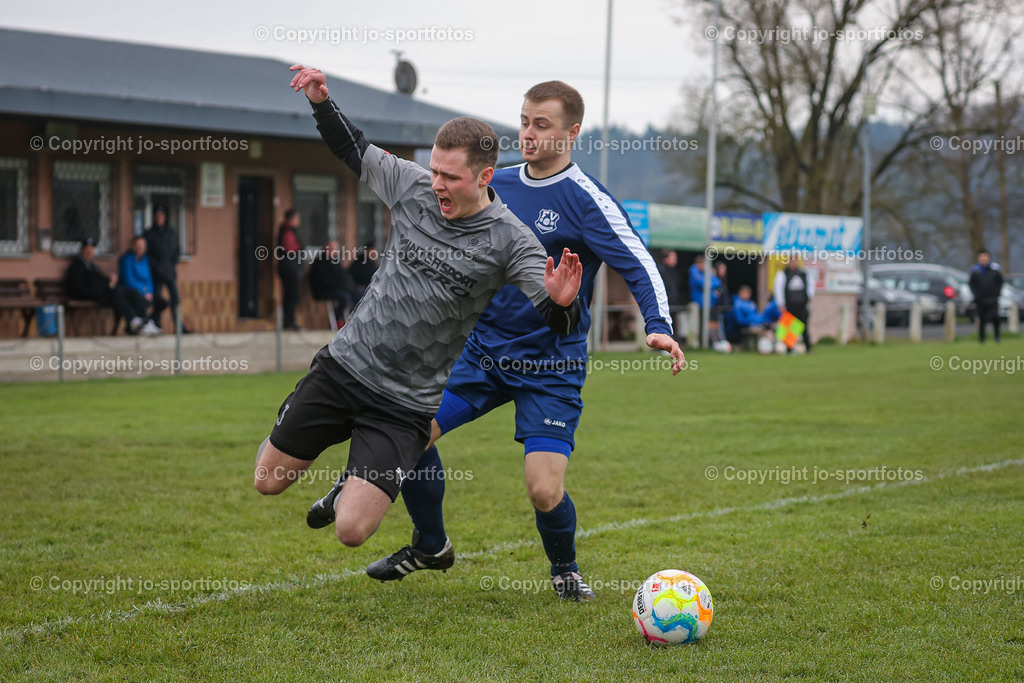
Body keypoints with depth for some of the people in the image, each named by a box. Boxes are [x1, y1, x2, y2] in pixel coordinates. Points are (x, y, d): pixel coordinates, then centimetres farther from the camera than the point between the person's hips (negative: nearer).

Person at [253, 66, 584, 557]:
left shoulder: (511, 242, -14)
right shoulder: (412, 185, -3)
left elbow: (556, 324, -14)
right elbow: (354, 151, 16)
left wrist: (560, 302, -36)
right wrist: (322, 103, 2)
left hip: (405, 405, -4)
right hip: (343, 364, 4)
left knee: (351, 530, -10)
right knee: (268, 483, 9)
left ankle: (360, 482, 25)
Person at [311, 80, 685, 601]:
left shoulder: (585, 200, -12)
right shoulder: (495, 185, 6)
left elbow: (638, 265, -18)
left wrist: (659, 326, -33)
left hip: (551, 367, -5)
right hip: (482, 348, 5)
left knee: (545, 491, -15)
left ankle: (564, 569, 20)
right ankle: (430, 546, 18)